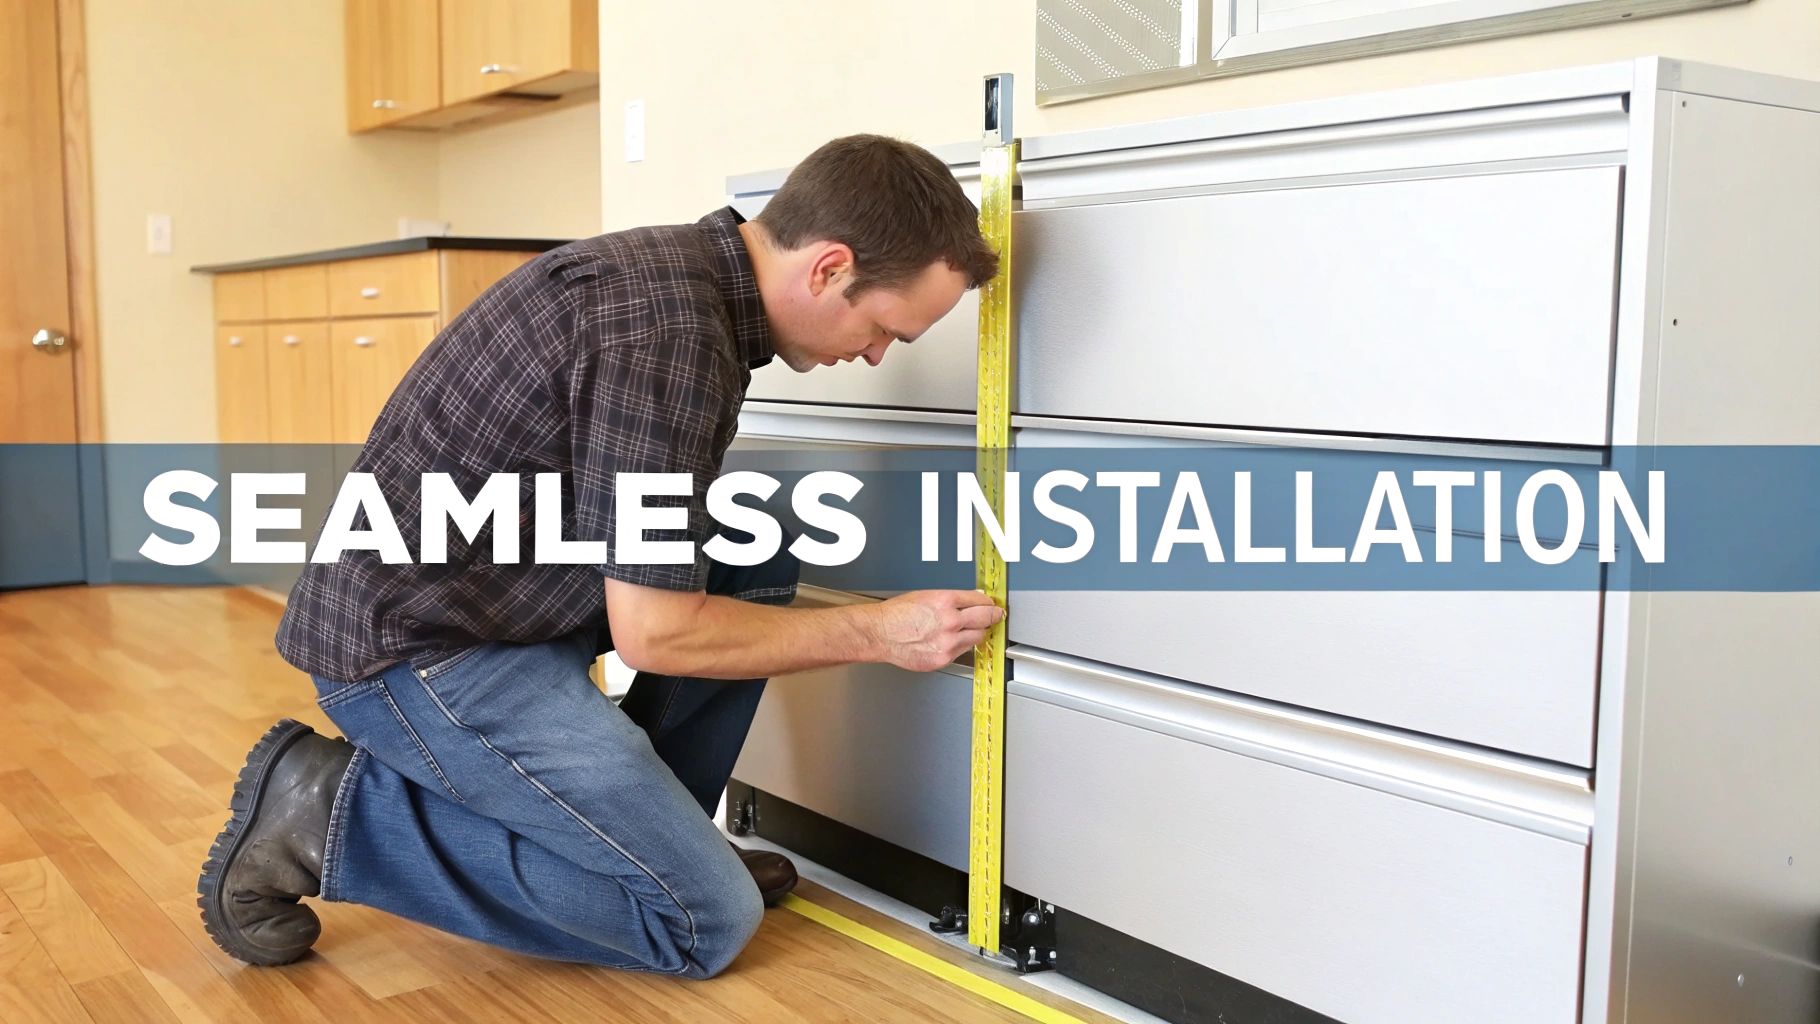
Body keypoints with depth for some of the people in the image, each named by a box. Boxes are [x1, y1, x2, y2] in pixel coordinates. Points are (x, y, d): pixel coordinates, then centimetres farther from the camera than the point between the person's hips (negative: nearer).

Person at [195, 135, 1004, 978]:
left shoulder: (679, 270, 4)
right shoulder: (667, 326, -26)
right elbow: (654, 631, -20)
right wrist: (875, 633, -11)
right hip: (416, 646, -9)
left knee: (758, 563, 8)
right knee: (709, 919, -6)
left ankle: (645, 830, 15)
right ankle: (331, 811, -3)